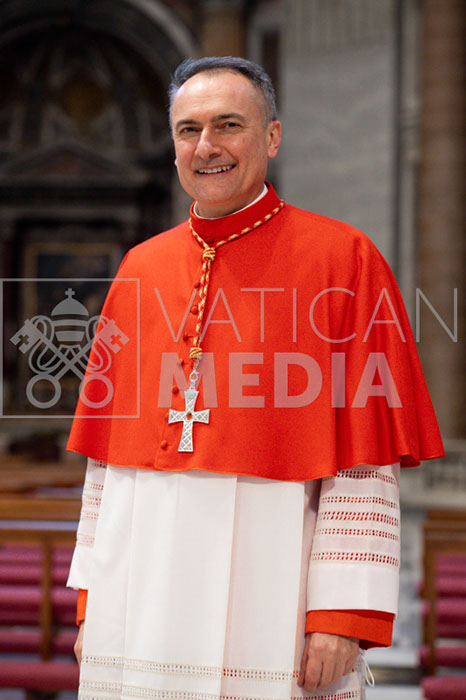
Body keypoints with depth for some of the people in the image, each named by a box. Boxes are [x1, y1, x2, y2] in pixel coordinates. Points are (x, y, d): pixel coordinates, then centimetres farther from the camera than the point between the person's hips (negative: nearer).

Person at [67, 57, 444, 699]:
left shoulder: (343, 259, -3)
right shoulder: (140, 271, 11)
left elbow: (367, 465, -7)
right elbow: (107, 453, 14)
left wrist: (345, 614, -13)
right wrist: (90, 599, 11)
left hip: (268, 596, -4)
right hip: (143, 606, 4)